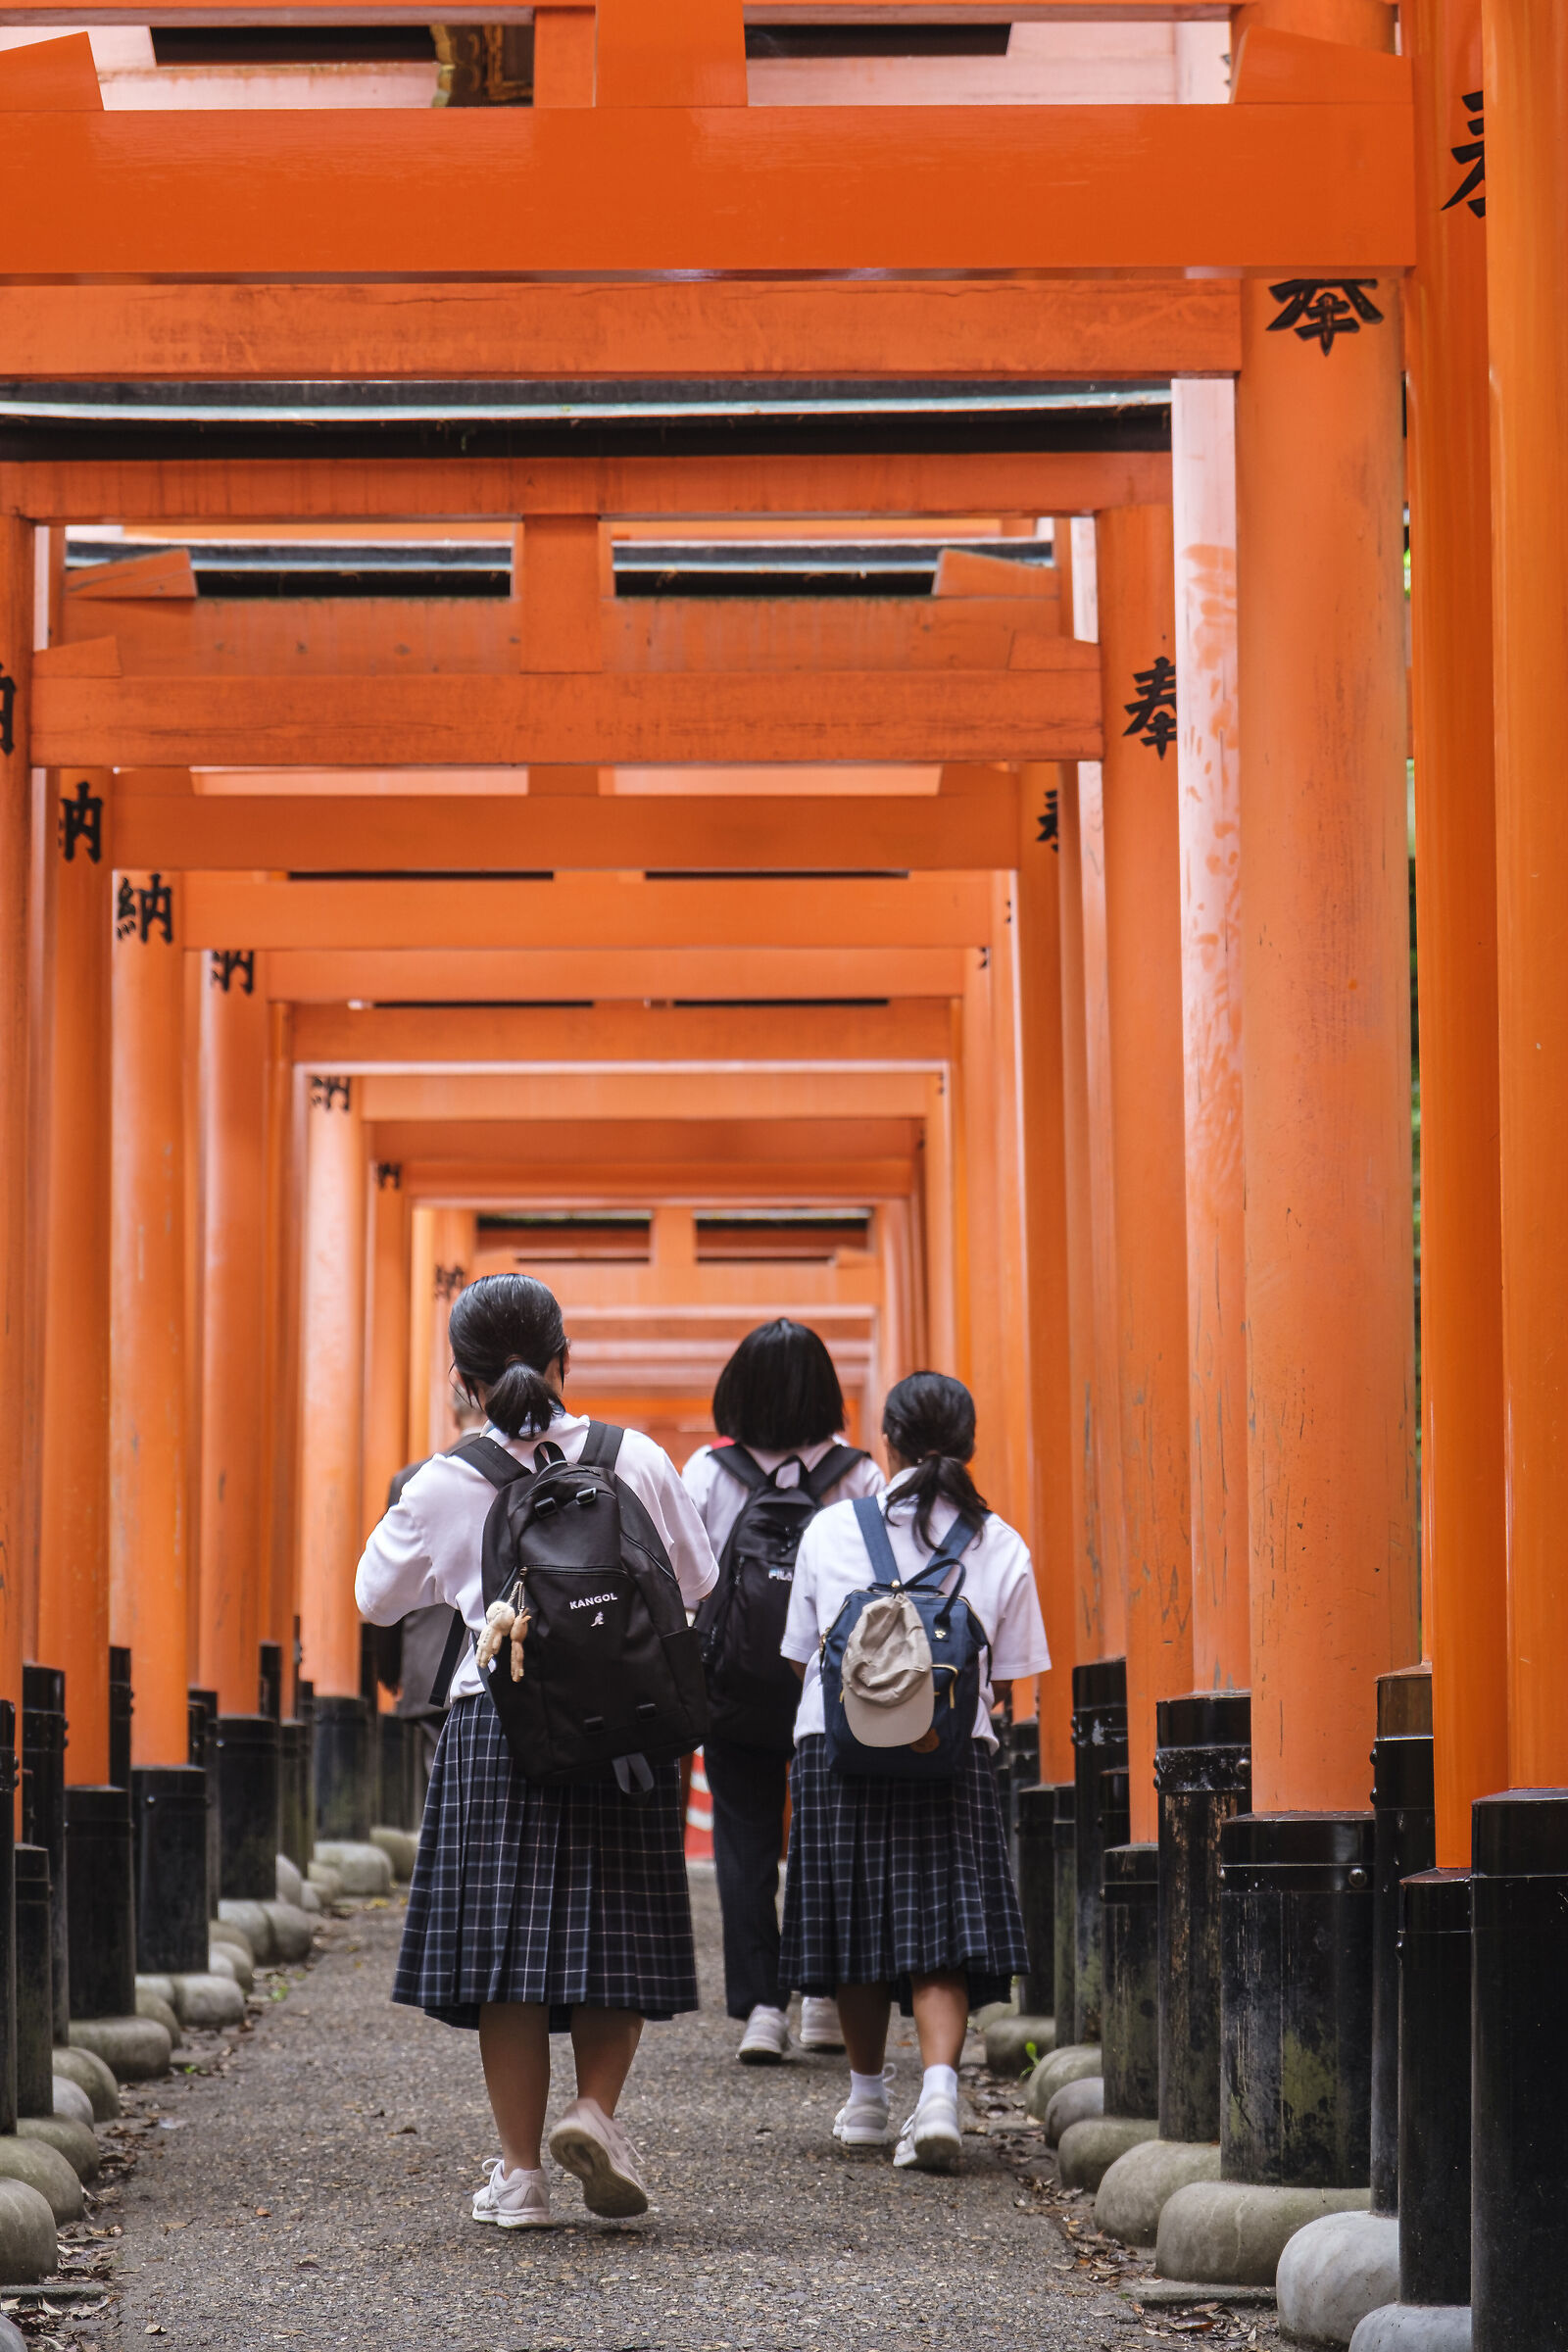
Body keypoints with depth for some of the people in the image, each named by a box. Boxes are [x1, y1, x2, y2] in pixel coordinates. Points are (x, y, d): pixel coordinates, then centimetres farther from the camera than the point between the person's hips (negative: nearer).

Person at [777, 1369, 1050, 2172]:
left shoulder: (830, 1529, 1)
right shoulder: (1000, 1545, 1)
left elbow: (801, 1656, 9)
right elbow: (1003, 1680, 5)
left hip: (837, 1748, 0)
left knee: (856, 1924, 13)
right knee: (941, 1931, -2)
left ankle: (867, 2098, 27)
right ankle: (940, 2091, -21)